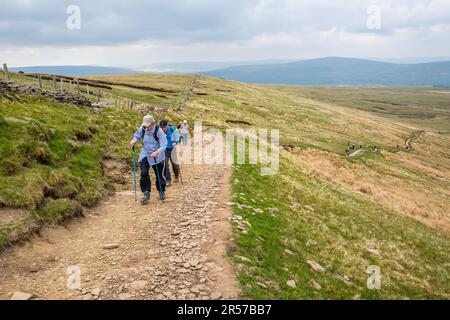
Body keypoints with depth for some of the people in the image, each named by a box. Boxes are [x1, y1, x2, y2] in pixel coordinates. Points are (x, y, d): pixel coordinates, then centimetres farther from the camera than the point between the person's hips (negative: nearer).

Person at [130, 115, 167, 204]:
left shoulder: (159, 131, -22)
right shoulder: (143, 128, -10)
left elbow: (164, 145, -22)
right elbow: (137, 136, 8)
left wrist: (157, 152, -40)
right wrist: (134, 141, -15)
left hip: (157, 156, -3)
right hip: (145, 155, 3)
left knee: (159, 175, 9)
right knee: (144, 174, -9)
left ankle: (162, 192, 31)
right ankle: (146, 194, 2)